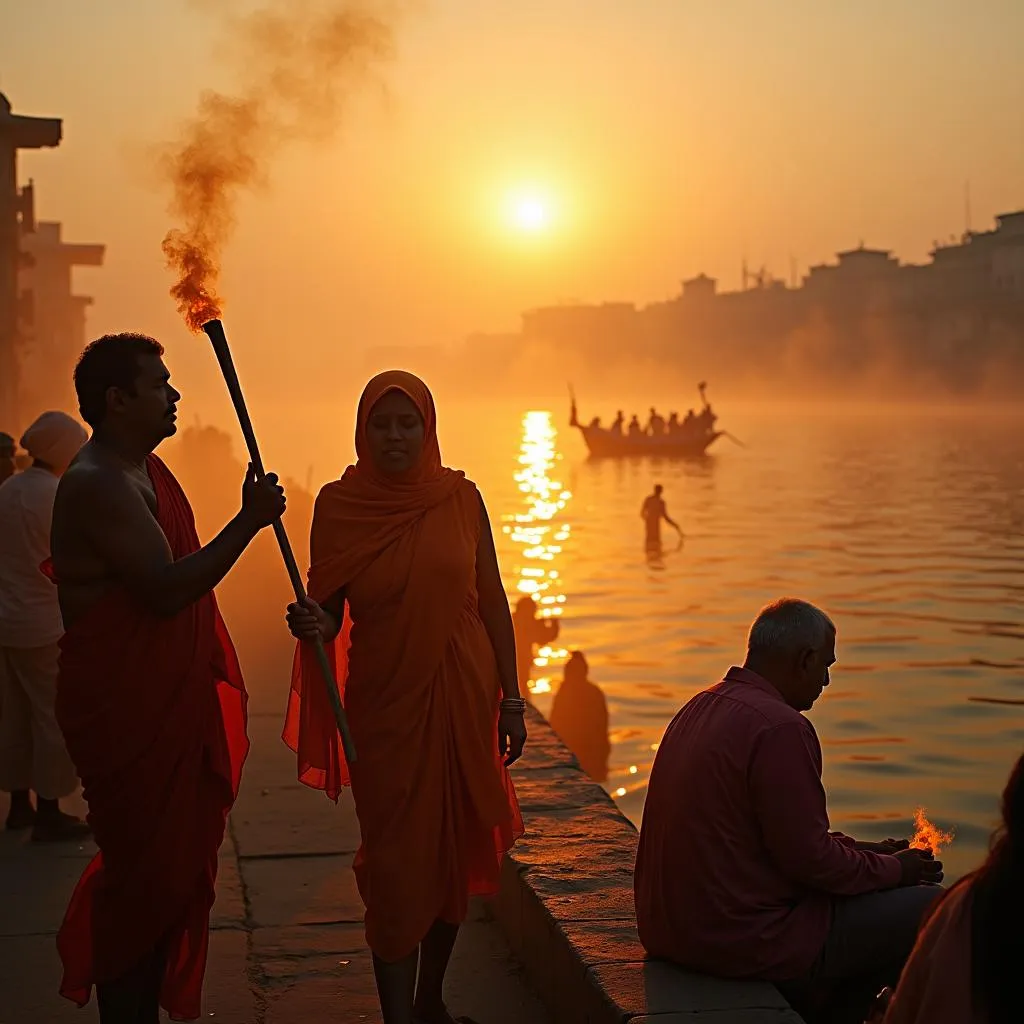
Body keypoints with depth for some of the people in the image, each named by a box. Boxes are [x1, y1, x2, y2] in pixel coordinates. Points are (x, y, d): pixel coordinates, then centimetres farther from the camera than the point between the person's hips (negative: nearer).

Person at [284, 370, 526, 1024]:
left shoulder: (460, 498, 1)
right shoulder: (339, 504, -2)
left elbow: (492, 601, 5)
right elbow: (328, 613, 2)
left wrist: (511, 700, 3)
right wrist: (312, 624, -22)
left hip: (464, 697, 2)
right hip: (386, 702, -2)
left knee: (457, 851, 11)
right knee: (397, 860, -3)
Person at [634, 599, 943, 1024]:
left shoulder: (701, 707, 10)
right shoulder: (780, 728, -21)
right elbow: (809, 858, -19)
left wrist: (860, 849, 17)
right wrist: (894, 869, -2)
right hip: (746, 939, -10)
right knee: (928, 906, 1)